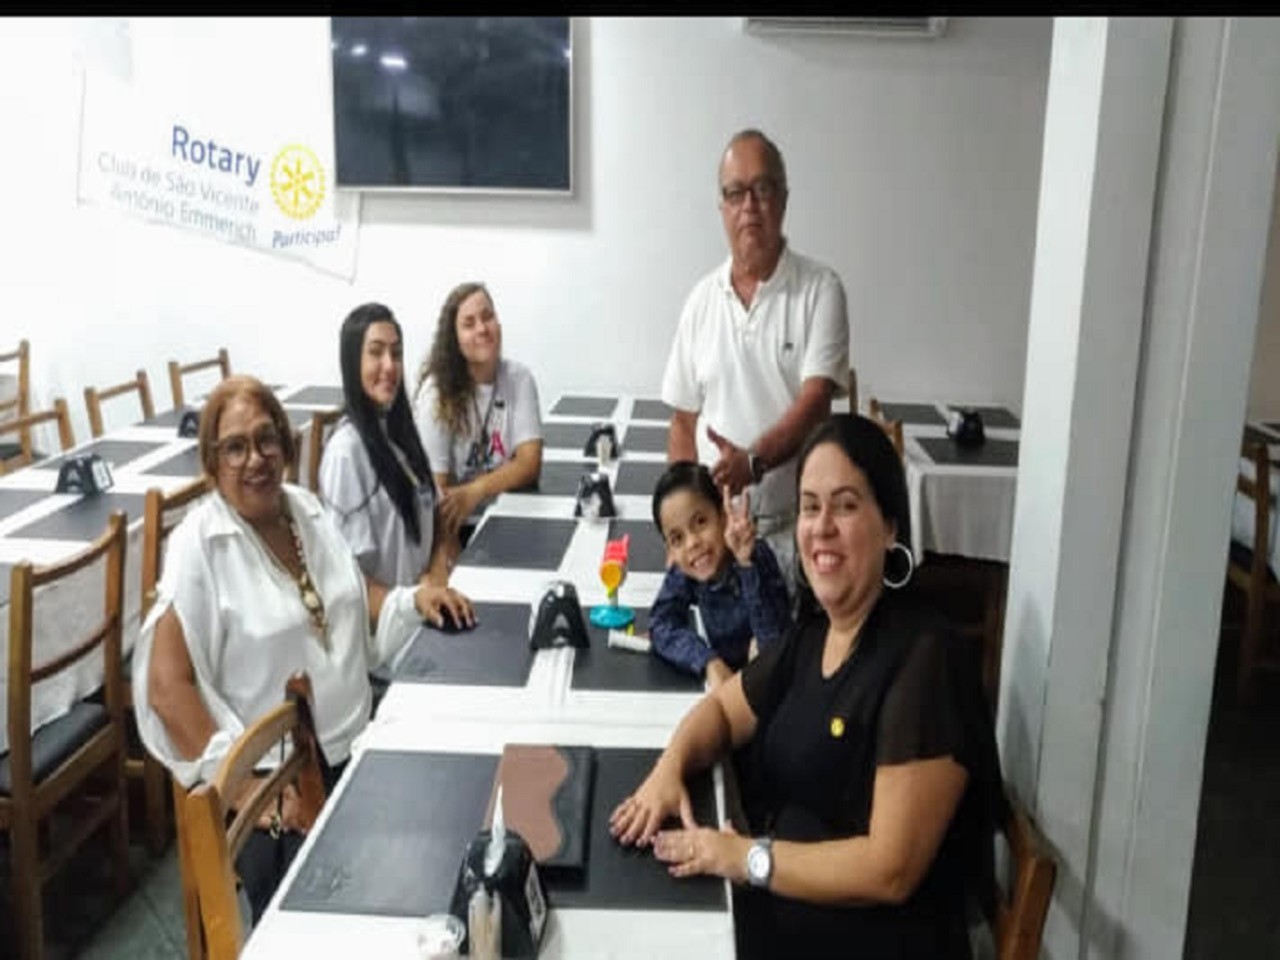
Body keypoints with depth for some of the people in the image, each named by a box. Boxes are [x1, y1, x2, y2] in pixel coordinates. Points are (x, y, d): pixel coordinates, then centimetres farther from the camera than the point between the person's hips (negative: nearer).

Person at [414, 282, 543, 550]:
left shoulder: (519, 378, -2)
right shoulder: (437, 390, -12)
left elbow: (530, 463, -8)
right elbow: (436, 490, -15)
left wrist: (475, 491, -24)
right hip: (457, 527, -4)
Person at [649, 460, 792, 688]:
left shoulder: (757, 557, -22)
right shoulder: (683, 568, -8)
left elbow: (775, 644, -33)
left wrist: (747, 565, -42)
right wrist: (710, 663, -27)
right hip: (725, 675, 5)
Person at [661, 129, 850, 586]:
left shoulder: (820, 289, -5)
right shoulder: (702, 299, 6)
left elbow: (815, 403, -16)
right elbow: (684, 421, 10)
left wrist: (754, 461, -32)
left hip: (793, 528, -3)